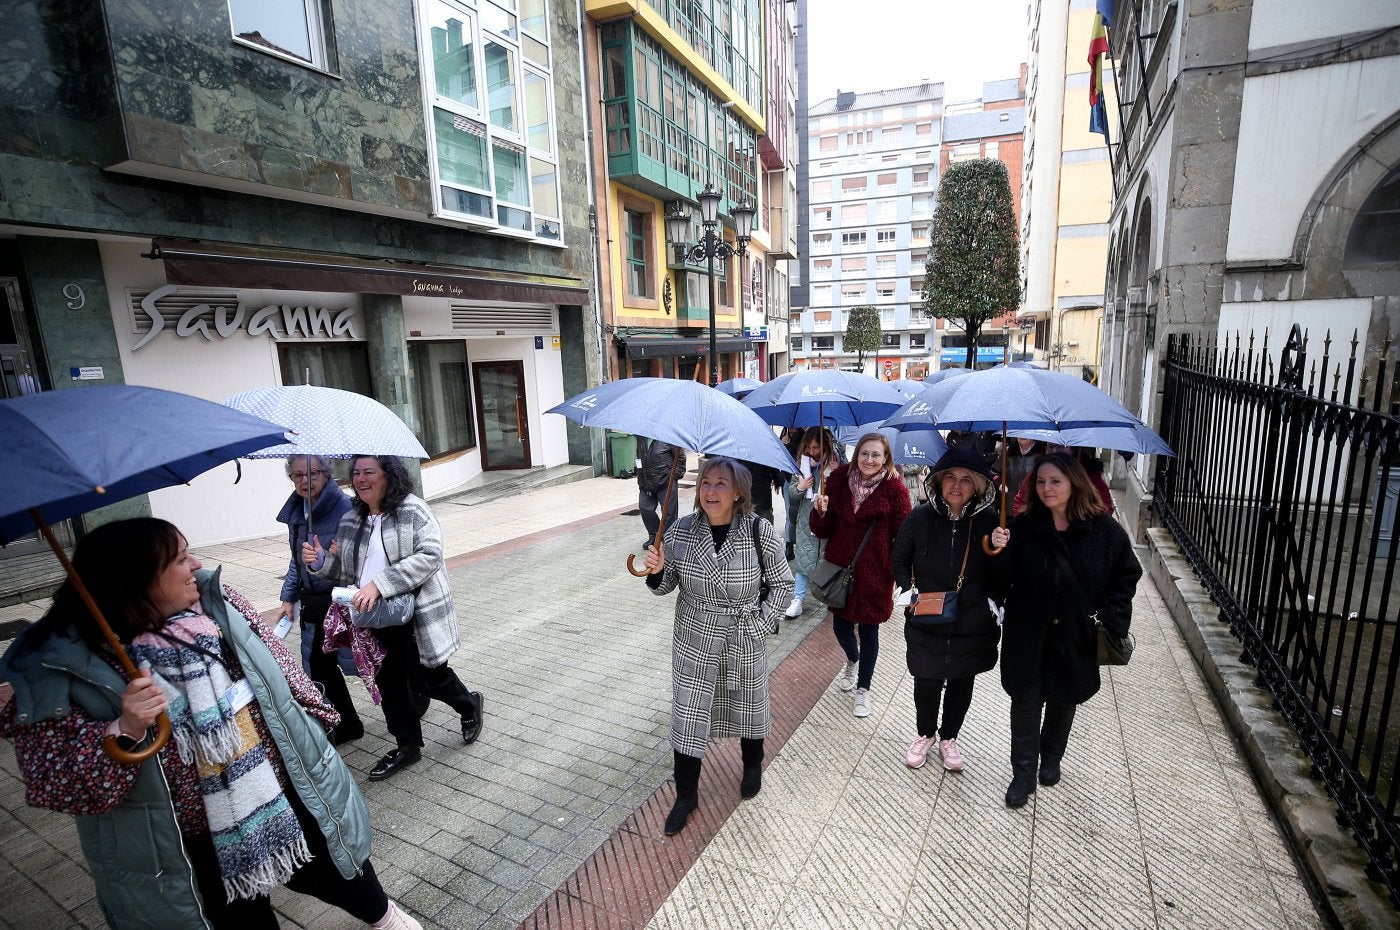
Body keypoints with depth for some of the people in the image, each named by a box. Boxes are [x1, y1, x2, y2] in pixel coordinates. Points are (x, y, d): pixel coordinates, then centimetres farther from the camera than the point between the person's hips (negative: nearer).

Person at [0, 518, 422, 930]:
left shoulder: (215, 602, -8)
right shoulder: (63, 668, -18)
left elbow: (277, 667, 4)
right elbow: (52, 783, -17)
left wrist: (312, 716, 10)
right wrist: (125, 731, -34)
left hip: (286, 793, 4)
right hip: (192, 848, -3)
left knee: (340, 875, 23)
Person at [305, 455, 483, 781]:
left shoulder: (412, 510, -12)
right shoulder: (351, 521, 9)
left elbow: (429, 555, -23)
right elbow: (349, 570, 16)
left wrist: (379, 584, -28)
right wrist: (322, 562, -6)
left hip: (417, 616, -6)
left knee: (431, 676, 3)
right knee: (390, 682, 14)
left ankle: (470, 706, 34)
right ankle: (408, 745, 33)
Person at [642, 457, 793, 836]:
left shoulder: (761, 532, -18)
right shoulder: (680, 532, -13)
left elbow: (782, 583, -5)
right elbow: (665, 586, -2)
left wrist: (760, 623, -11)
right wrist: (657, 571, -23)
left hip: (745, 642, -1)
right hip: (694, 641, 1)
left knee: (748, 708, 21)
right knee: (687, 718, 6)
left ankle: (753, 765, 53)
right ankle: (686, 795, 29)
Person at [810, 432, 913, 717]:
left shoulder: (894, 487, -10)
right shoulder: (839, 479, -3)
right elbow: (824, 530, 0)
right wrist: (820, 513, -19)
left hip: (874, 570, -2)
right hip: (840, 566, 3)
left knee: (869, 628, 10)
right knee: (840, 624, 14)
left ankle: (863, 688, 32)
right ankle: (852, 659, 50)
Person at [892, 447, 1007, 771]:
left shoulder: (989, 520, -10)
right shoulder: (921, 517, -9)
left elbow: (1002, 576, -3)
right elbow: (900, 560, 4)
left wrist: (999, 551, -22)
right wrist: (910, 592, -8)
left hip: (972, 624, 1)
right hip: (926, 621, 0)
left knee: (962, 681, 17)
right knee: (927, 681, 6)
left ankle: (949, 737, 42)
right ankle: (925, 734, 37)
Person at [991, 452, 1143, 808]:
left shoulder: (1104, 530, -9)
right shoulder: (1023, 527, -10)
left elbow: (1128, 573, 2)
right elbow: (1004, 579, -9)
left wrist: (1107, 615, -6)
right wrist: (999, 551, -29)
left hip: (1076, 636, 1)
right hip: (1028, 635, -1)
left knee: (1064, 699, 19)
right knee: (1026, 702, 4)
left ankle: (1051, 758, 44)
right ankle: (1024, 774, 20)